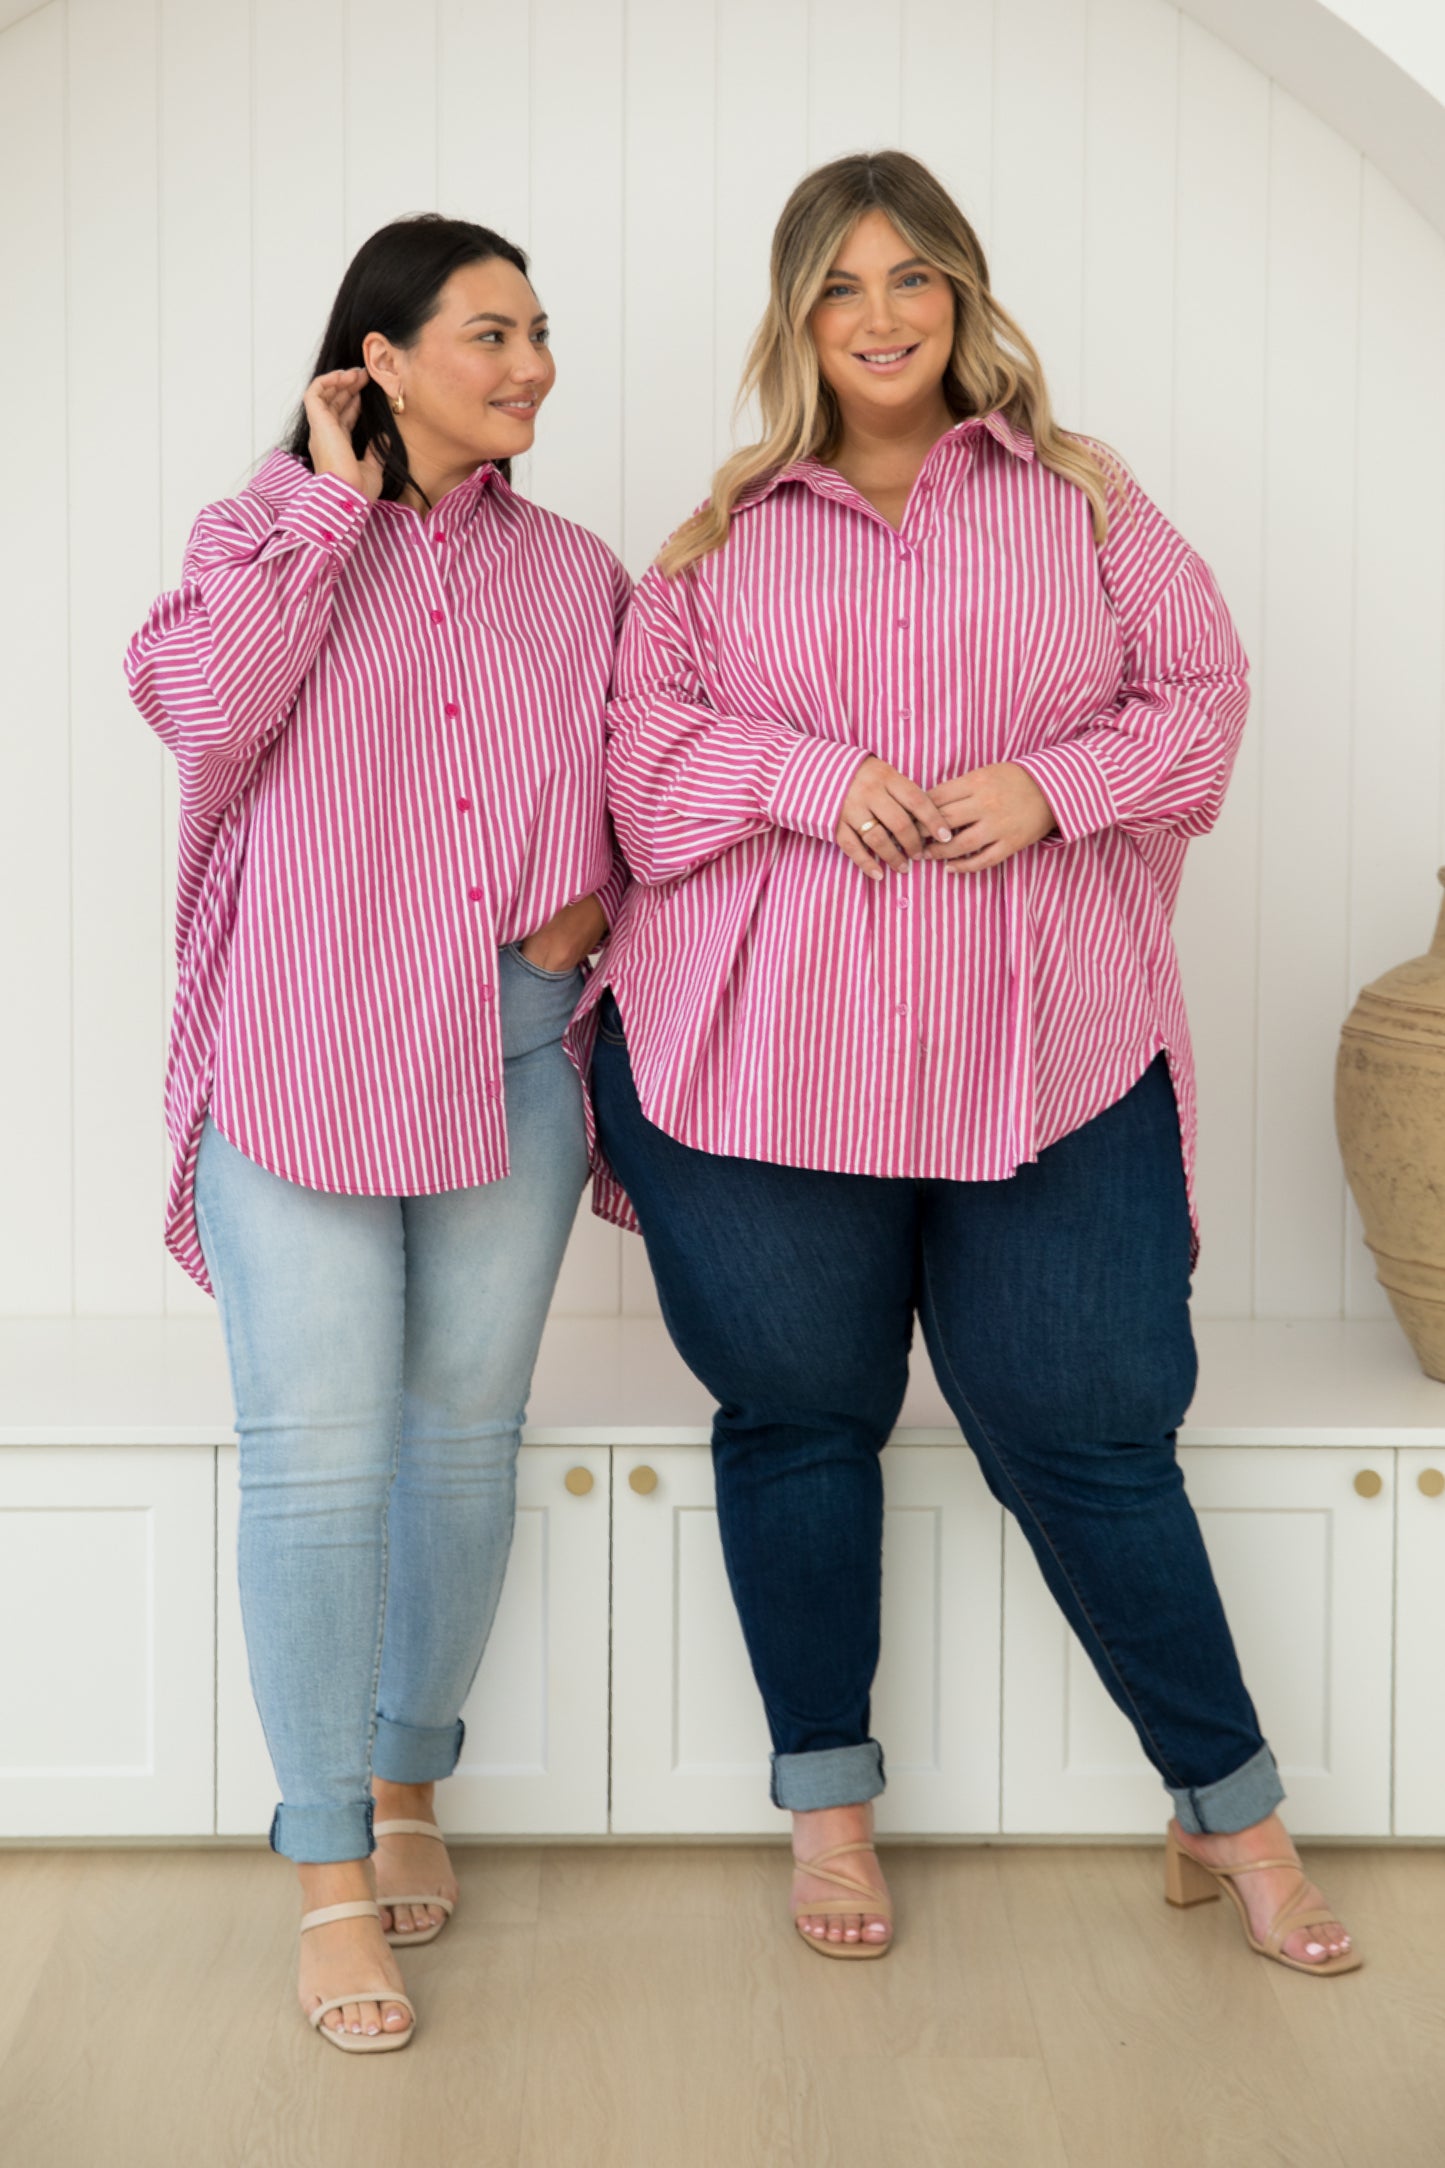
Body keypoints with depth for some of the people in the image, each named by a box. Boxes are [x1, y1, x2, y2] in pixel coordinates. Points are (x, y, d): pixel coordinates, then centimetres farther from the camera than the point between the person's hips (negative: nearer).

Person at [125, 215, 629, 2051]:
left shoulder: (572, 574, 12)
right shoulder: (264, 535, 5)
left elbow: (638, 781, 19)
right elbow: (202, 710, -15)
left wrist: (594, 902, 4)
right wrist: (331, 505, -10)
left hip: (514, 1055, 3)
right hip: (303, 1054, -3)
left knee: (466, 1432, 10)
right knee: (316, 1454, -6)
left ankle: (409, 1783, 30)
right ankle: (329, 1872, 4)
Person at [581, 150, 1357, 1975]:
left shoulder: (1078, 501, 10)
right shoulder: (733, 531, 10)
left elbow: (1198, 691, 8)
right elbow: (637, 726, 5)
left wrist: (1055, 783, -10)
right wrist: (809, 775, -12)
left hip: (1043, 1058, -1)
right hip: (767, 1055, 1)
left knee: (1091, 1428, 1)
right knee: (800, 1417, 9)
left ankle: (1229, 1811, 18)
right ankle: (825, 1803, 27)